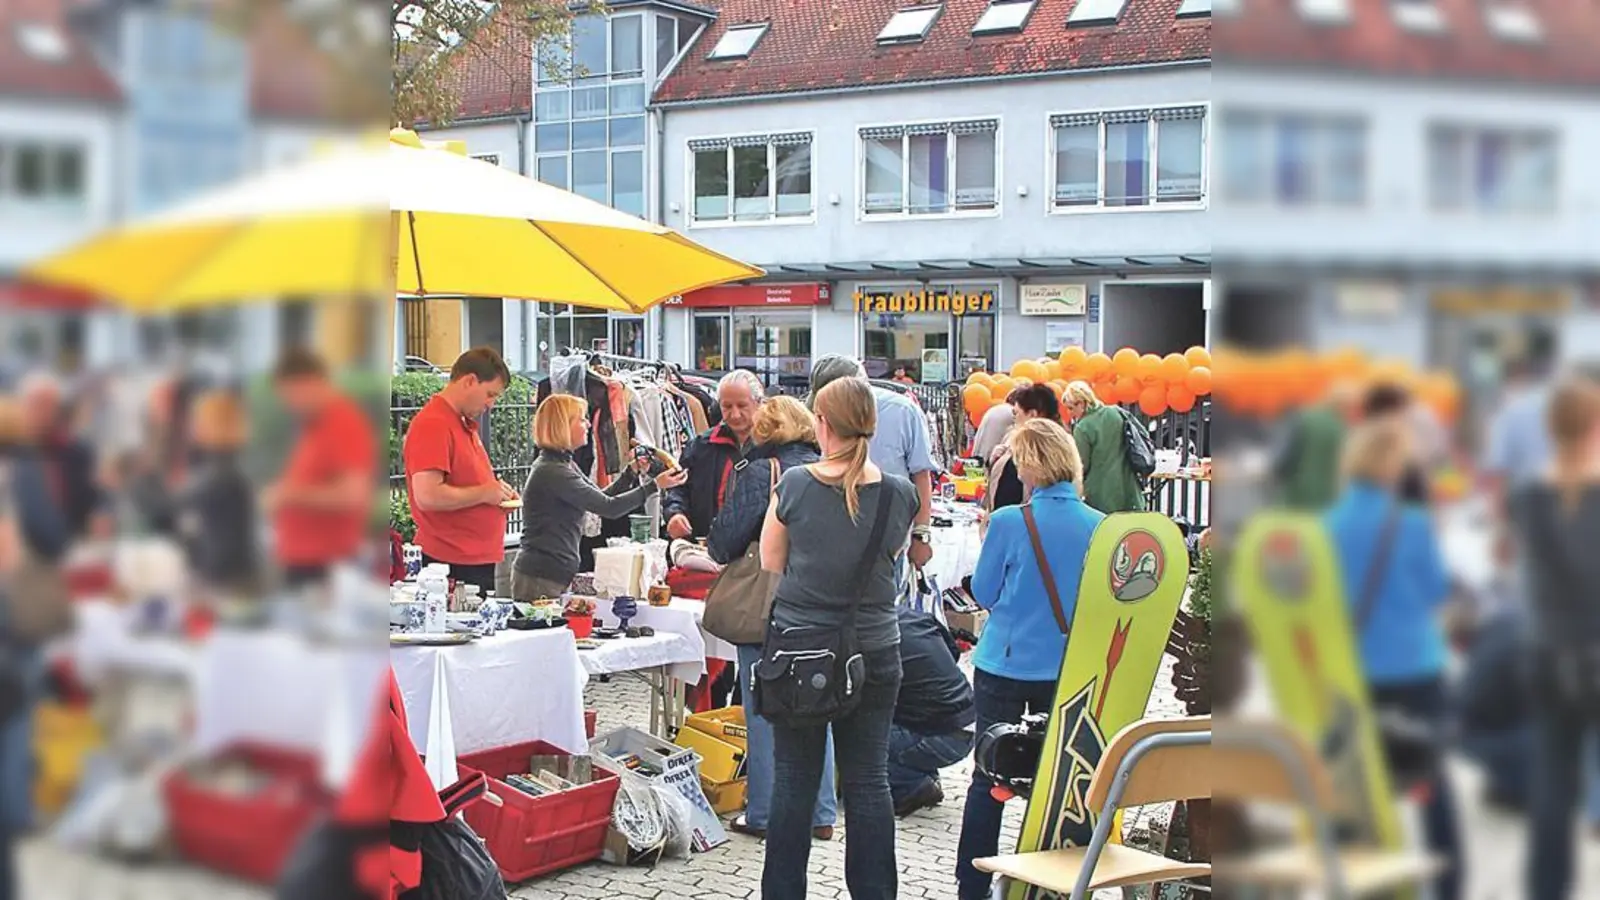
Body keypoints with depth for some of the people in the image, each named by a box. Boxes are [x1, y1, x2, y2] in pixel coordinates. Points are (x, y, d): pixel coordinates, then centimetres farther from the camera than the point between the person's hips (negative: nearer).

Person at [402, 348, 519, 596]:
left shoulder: (464, 424, 18)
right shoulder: (433, 425, -14)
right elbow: (427, 496, -23)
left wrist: (497, 491, 11)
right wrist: (484, 493, -13)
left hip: (479, 561, 10)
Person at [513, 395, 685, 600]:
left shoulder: (562, 463, 14)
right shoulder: (552, 472, -18)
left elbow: (599, 498, 20)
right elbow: (608, 507, -19)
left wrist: (632, 473, 11)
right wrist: (655, 486, -14)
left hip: (558, 573, 10)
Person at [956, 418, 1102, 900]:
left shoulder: (1009, 522, -15)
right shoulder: (1099, 526, -5)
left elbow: (983, 592, -3)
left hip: (1006, 665, -2)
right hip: (1071, 670, 3)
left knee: (989, 777, 7)